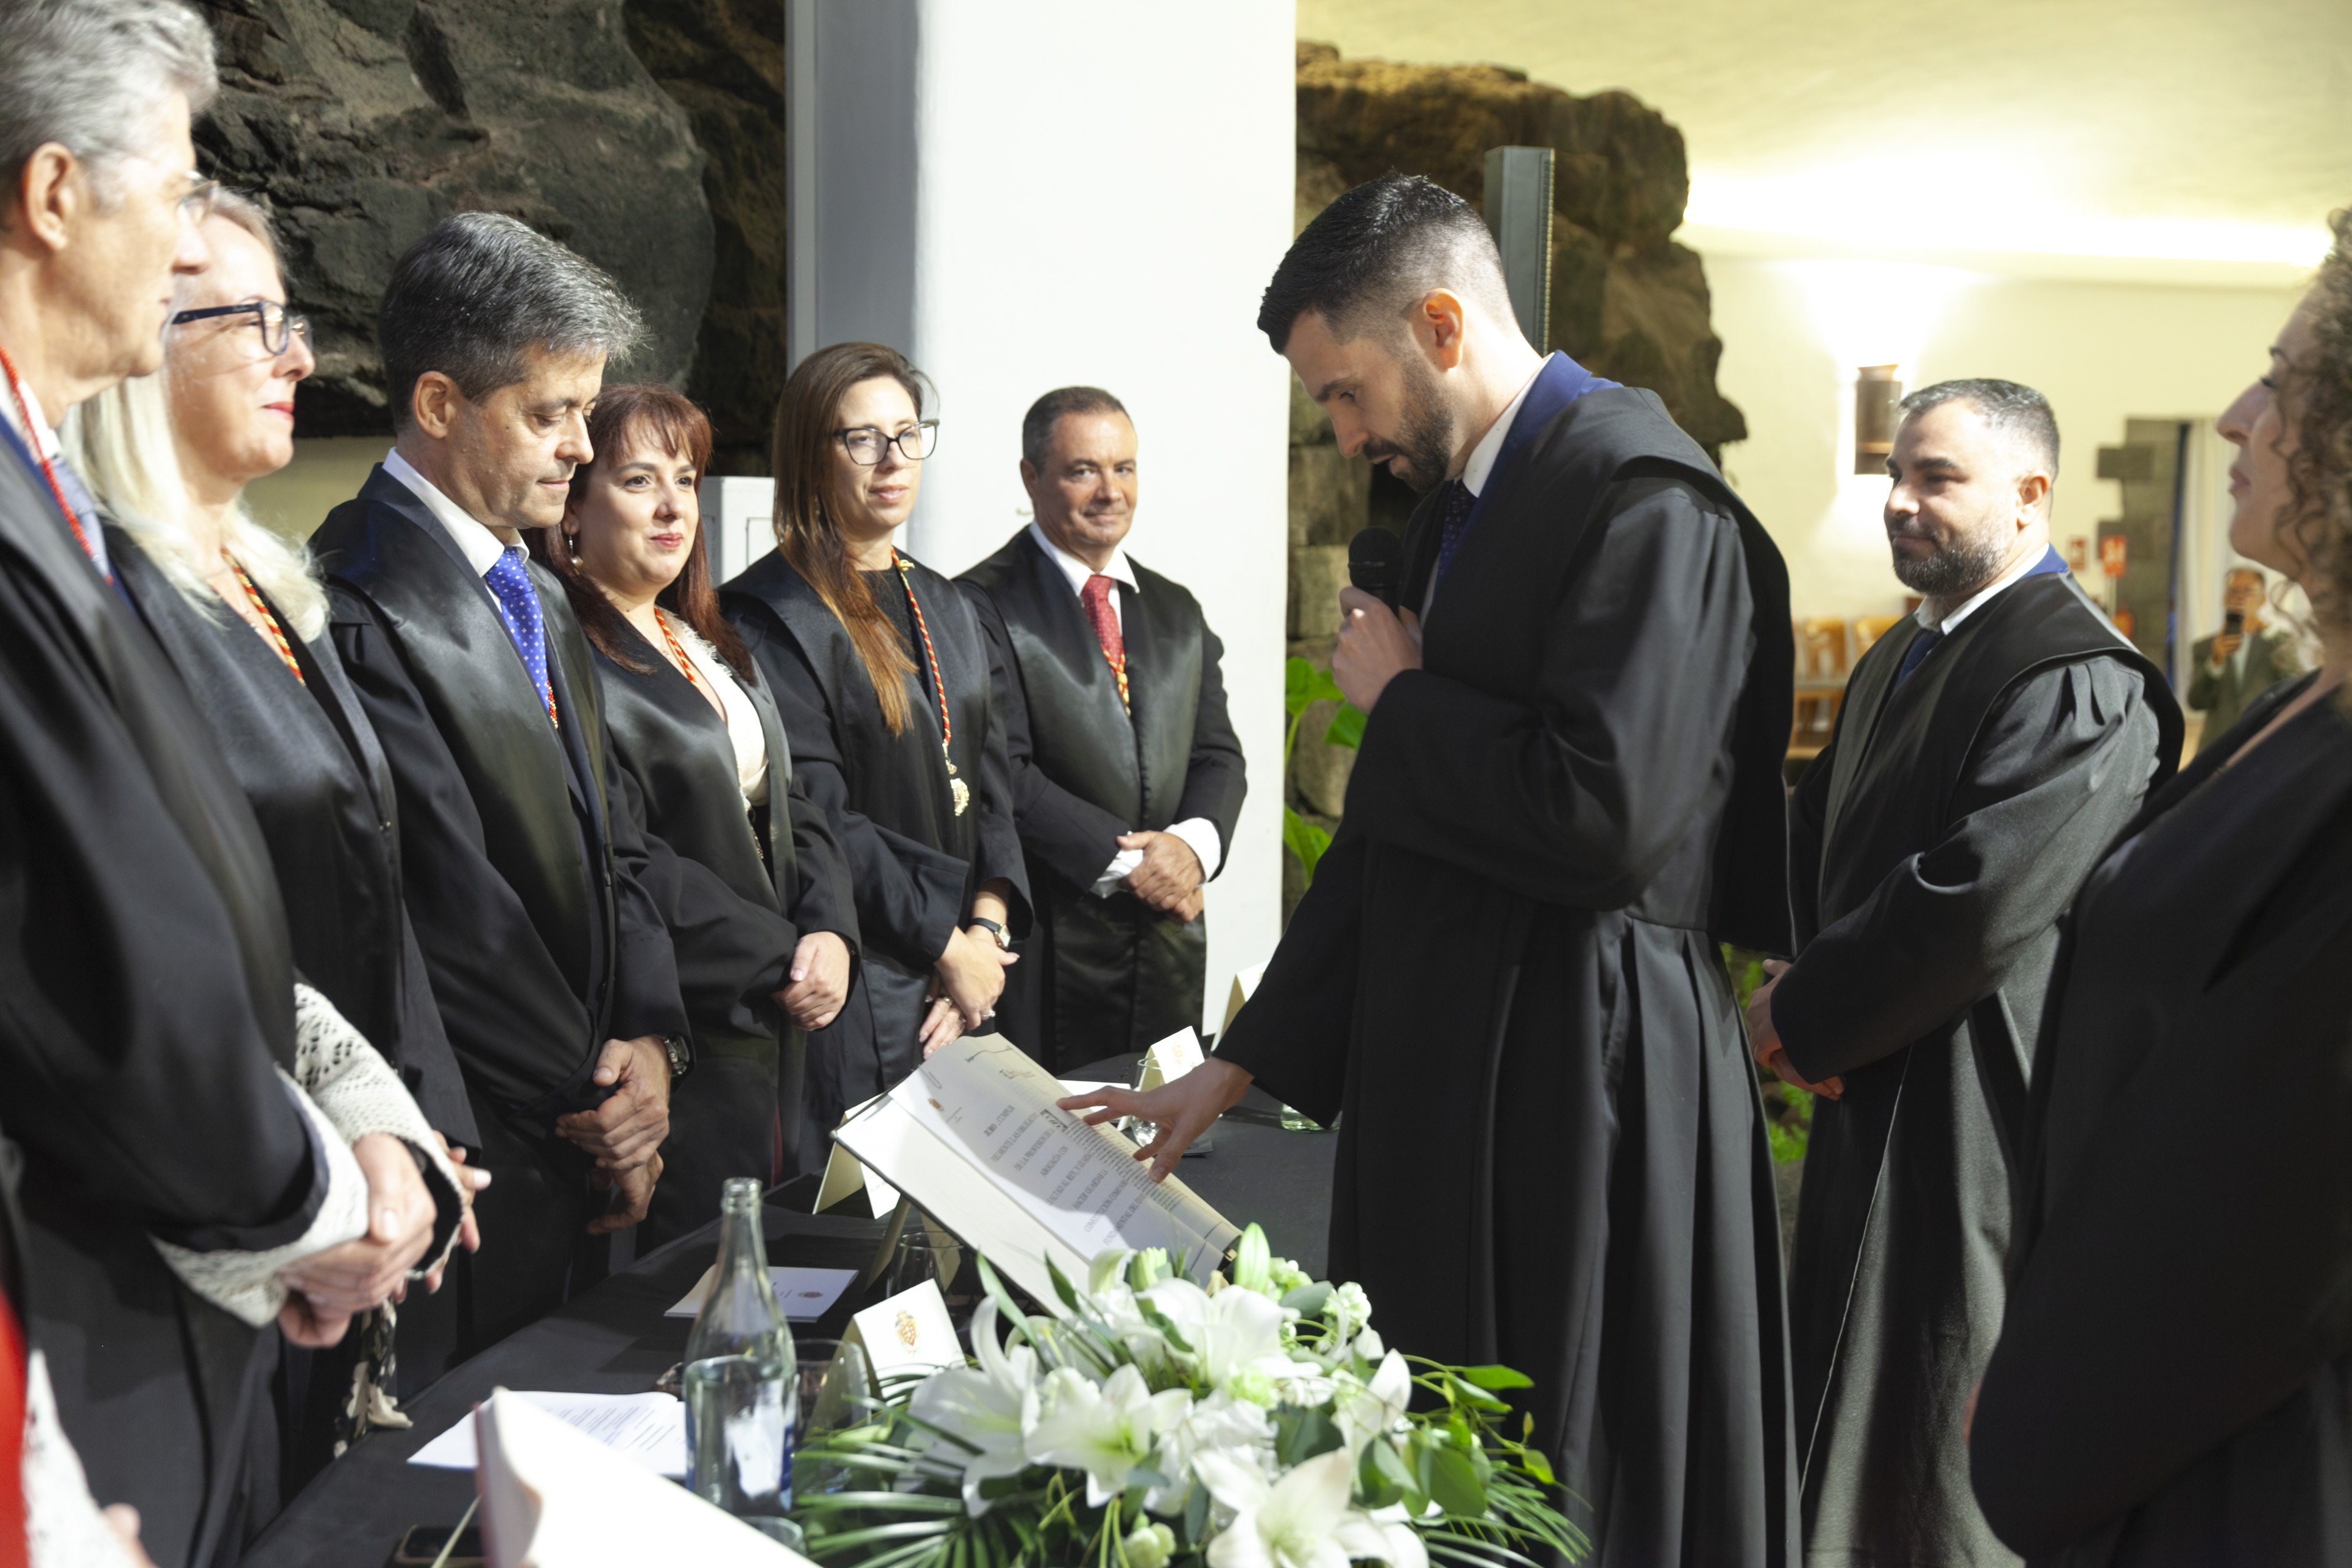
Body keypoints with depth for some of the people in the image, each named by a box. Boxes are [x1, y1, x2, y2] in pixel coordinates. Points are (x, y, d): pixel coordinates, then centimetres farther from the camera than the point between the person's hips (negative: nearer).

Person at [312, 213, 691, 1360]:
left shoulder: (539, 598, 14)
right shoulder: (359, 607, -17)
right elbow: (452, 908, -19)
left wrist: (653, 1039, -2)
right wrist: (592, 1095, -9)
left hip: (585, 1154, 8)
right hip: (475, 1172, -8)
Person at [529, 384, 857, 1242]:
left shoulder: (710, 643, 15)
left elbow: (792, 803, 13)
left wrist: (830, 933, -4)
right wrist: (781, 958, -15)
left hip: (776, 1027, 8)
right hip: (678, 1041, -8)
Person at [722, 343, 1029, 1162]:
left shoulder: (945, 606, 15)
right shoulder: (772, 616, -9)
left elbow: (992, 782, 12)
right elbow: (815, 823, -14)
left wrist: (987, 928, -3)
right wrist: (948, 942, -11)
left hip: (964, 976, 7)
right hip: (854, 988, -6)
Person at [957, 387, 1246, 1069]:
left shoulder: (1176, 611, 15)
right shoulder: (984, 606, -7)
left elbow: (1217, 753, 12)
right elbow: (1003, 774, -14)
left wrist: (1195, 842, -9)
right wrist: (1126, 863, -15)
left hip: (1170, 953, 6)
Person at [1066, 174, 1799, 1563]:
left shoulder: (1639, 496, -14)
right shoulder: (1457, 499, 15)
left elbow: (1607, 813, -26)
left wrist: (1400, 695, -10)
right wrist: (1248, 1062, 15)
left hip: (1579, 1079, -9)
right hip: (1442, 1075, 9)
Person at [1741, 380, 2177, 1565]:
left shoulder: (2081, 685, -18)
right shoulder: (1895, 663, 14)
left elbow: (1978, 904, -25)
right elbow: (1817, 832, 19)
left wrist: (1802, 1019, -14)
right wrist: (1807, 993, 1)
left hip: (1969, 1116, -9)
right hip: (1871, 1094, 9)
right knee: (1837, 1413, 21)